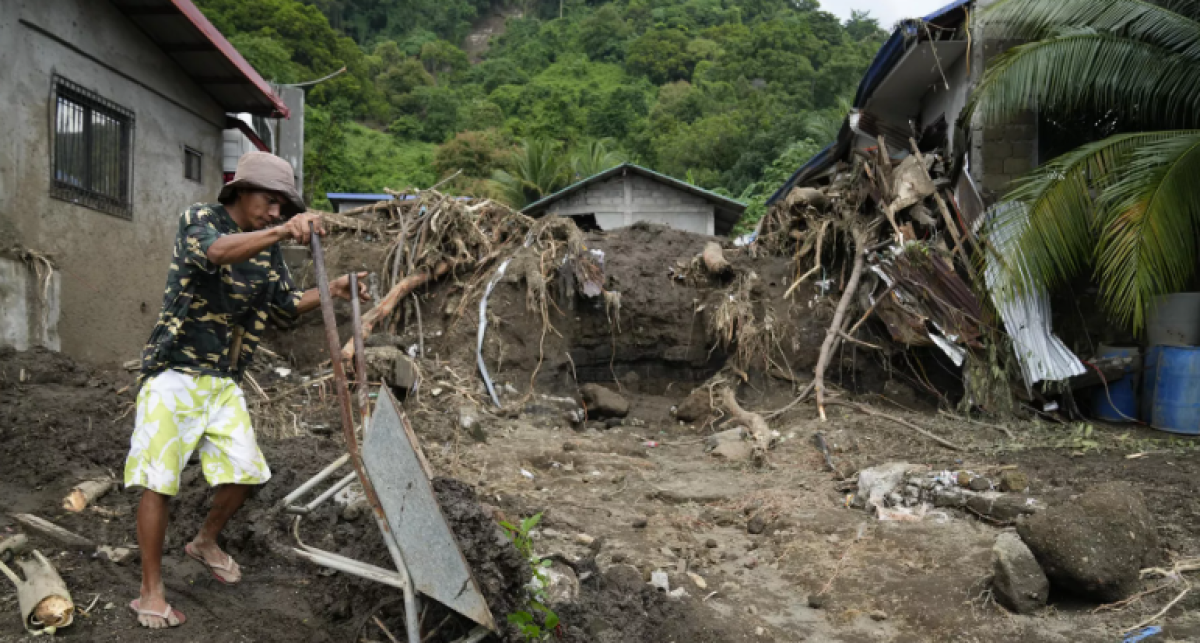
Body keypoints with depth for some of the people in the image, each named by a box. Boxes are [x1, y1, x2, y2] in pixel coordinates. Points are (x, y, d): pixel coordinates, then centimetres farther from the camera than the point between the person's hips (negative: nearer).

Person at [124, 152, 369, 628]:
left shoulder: (267, 249, 9)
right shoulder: (199, 220, -9)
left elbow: (284, 306, 13)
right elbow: (217, 252, -32)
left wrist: (331, 291, -5)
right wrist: (281, 231, -49)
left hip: (224, 382, 6)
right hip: (174, 373, -6)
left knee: (244, 473, 5)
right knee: (158, 481, -3)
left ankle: (205, 543, 33)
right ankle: (151, 592, 9)